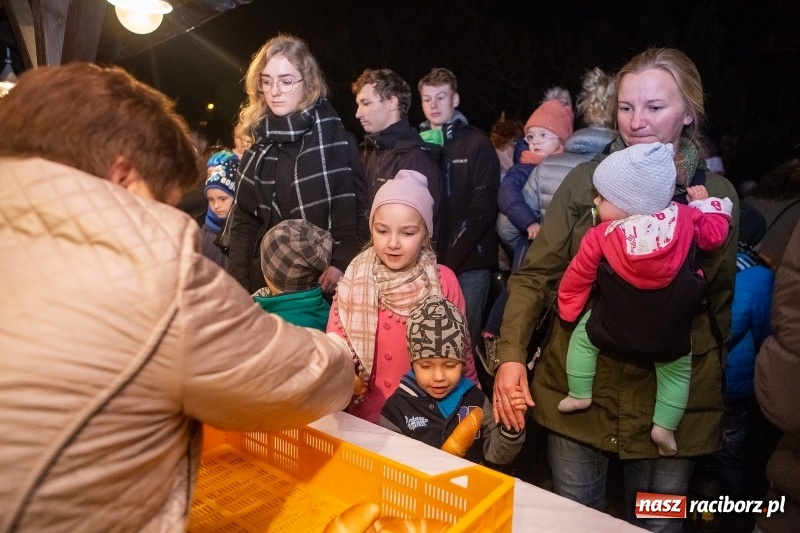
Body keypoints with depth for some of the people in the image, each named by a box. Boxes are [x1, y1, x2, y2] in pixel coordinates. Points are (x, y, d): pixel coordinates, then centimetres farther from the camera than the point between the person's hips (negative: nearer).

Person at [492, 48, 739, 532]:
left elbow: (721, 301, 8)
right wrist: (512, 355, -15)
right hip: (578, 391, 0)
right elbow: (536, 274, -5)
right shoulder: (585, 179, -4)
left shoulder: (717, 194, -1)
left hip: (672, 400, 1)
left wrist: (707, 379, 13)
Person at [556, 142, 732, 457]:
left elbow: (577, 277, -4)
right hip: (670, 335, 2)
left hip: (614, 328, -2)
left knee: (583, 336, 26)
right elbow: (715, 233, 6)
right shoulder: (685, 219, -13)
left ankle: (579, 395, 30)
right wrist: (705, 203, 22)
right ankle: (664, 427, 27)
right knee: (676, 370, 28)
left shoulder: (600, 237, -17)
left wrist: (568, 310, 13)